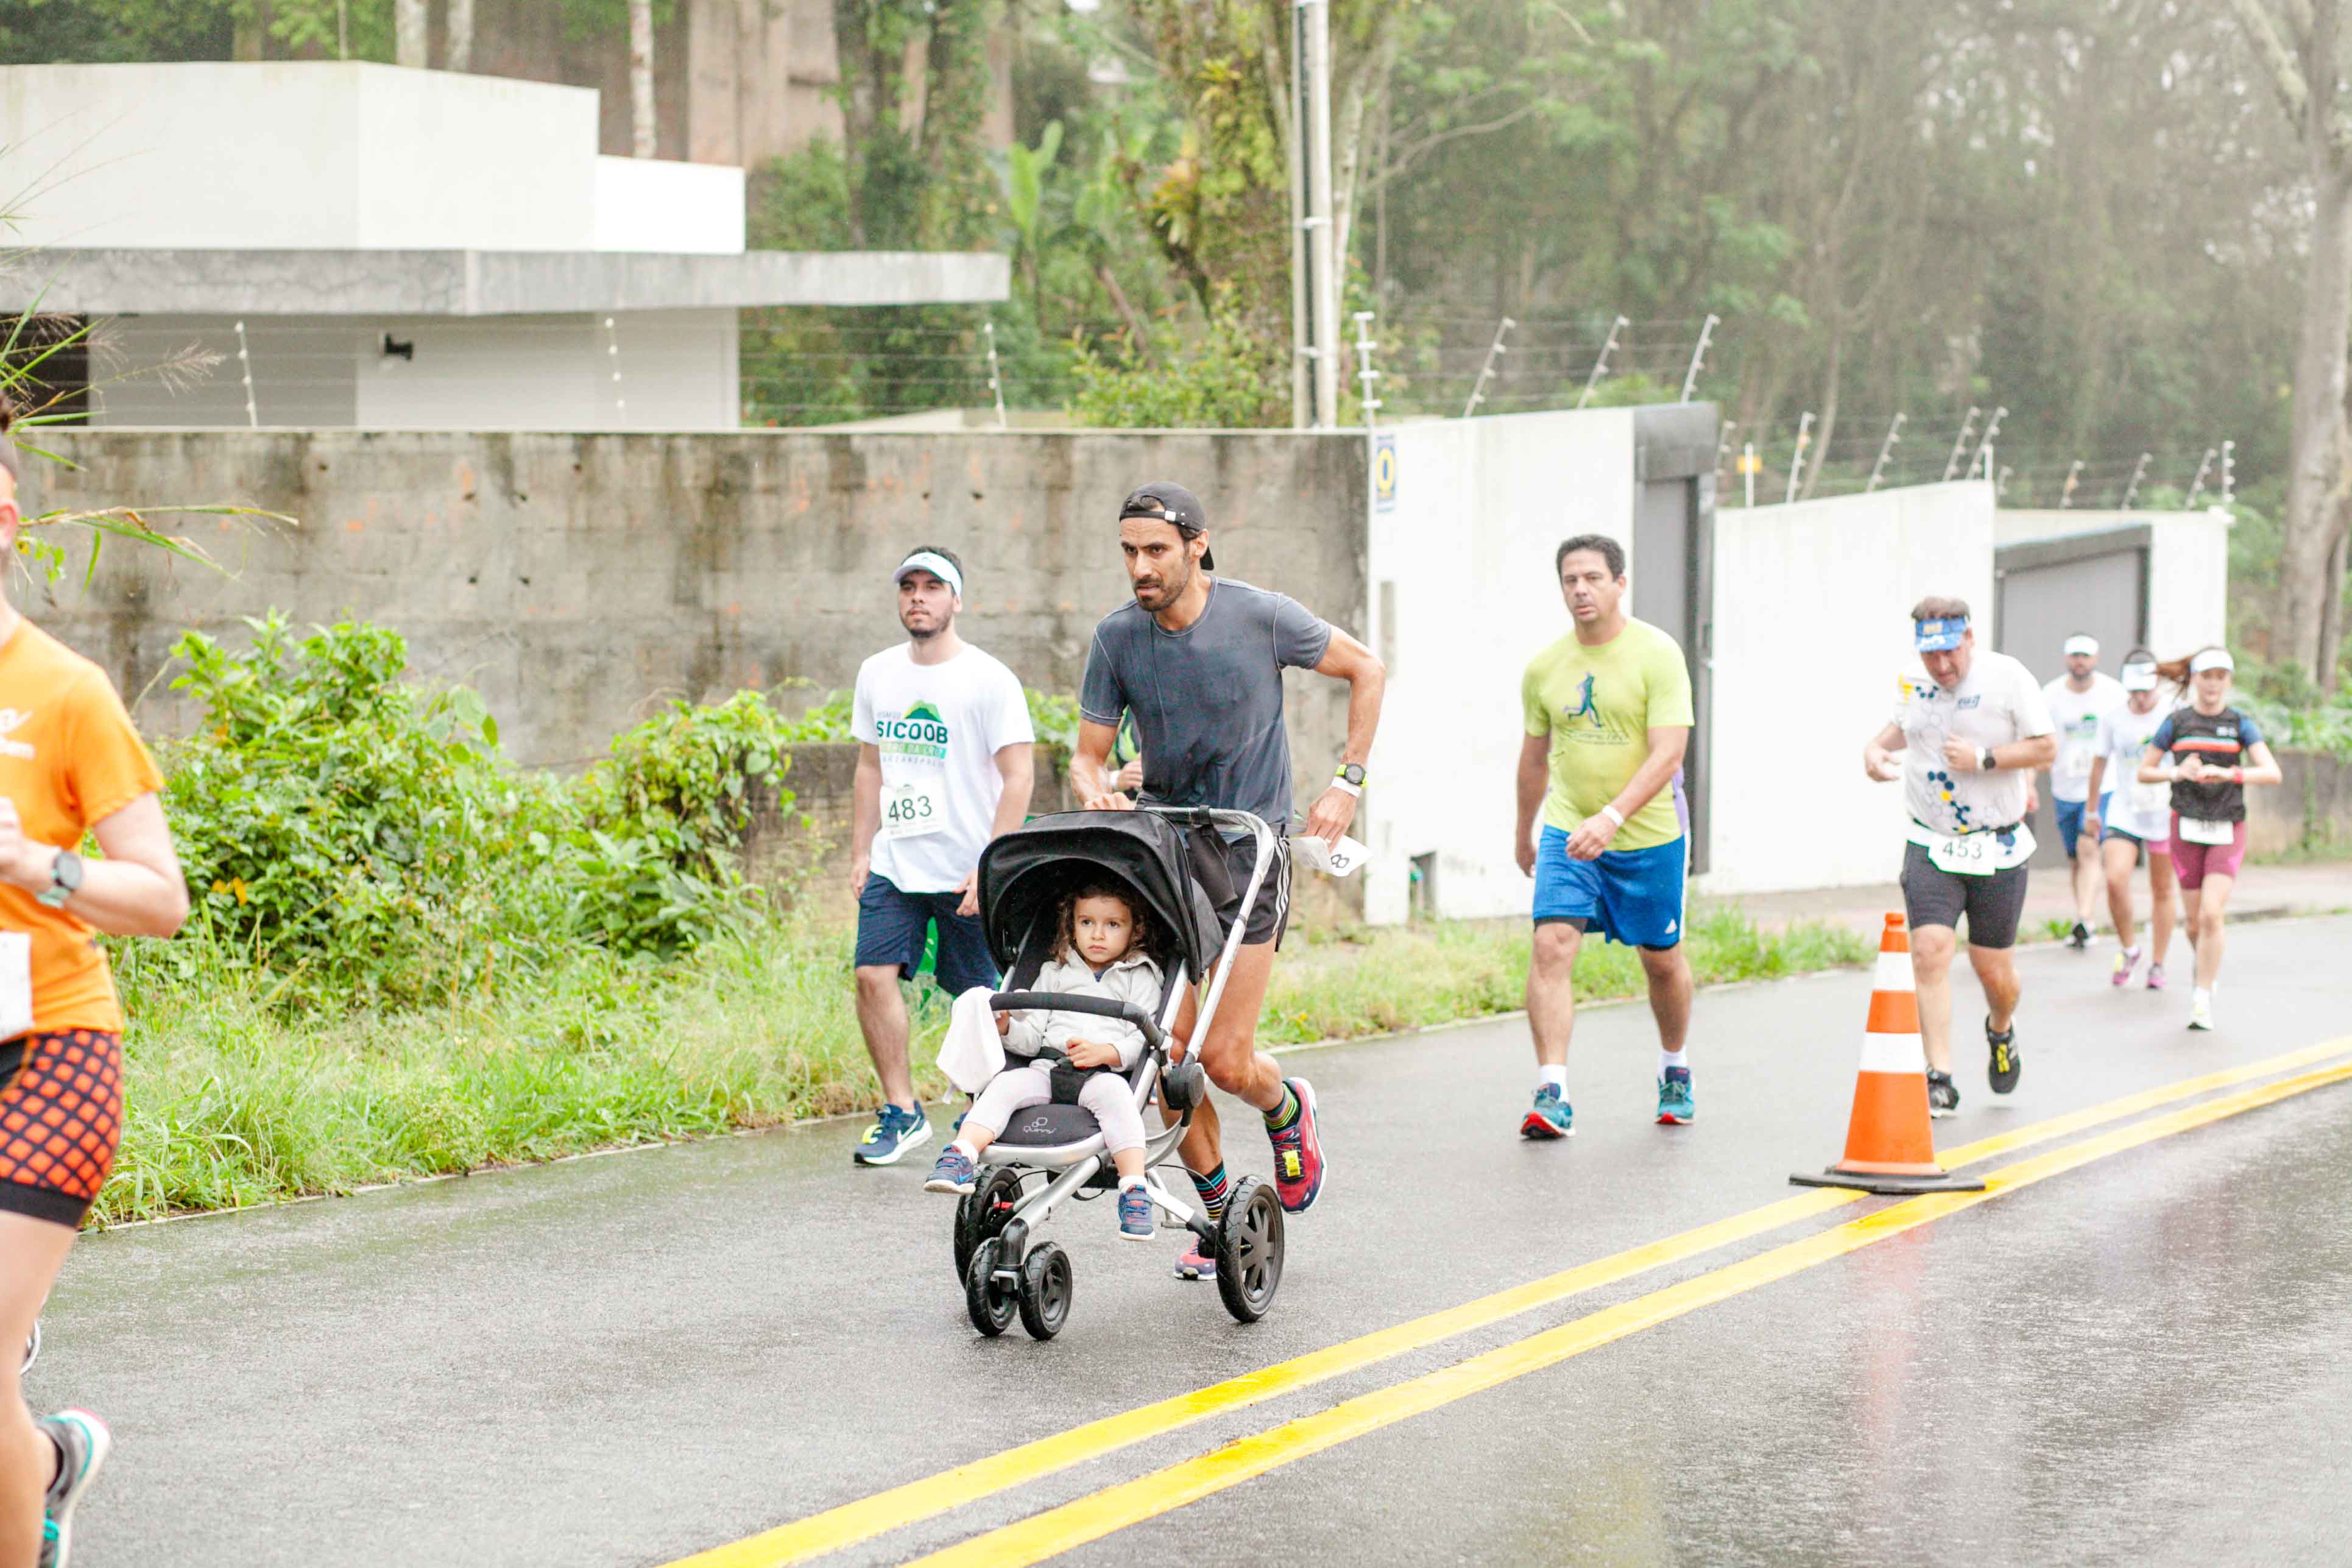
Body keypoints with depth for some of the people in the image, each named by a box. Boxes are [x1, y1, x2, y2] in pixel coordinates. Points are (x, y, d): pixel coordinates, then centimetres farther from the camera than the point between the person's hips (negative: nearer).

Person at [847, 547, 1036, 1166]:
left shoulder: (989, 680, -8)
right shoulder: (877, 674, 9)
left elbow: (1019, 777, -11)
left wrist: (990, 868, -17)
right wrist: (861, 853, 12)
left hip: (967, 874, -4)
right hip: (894, 864, 5)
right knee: (874, 976, -9)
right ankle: (902, 1111, 2)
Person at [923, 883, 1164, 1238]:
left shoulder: (1140, 978, 17)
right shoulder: (1055, 973, 27)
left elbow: (1143, 1041, 3)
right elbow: (1032, 1037, 18)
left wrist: (1105, 1052, -16)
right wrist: (1006, 1027, -4)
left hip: (1105, 1072, -3)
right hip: (1046, 1067, 3)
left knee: (1112, 1093, -36)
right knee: (1005, 1085, -25)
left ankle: (1134, 1190, -44)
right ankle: (960, 1158, -42)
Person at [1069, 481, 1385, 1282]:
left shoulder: (1261, 617, -10)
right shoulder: (1118, 637, -3)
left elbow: (1366, 669, 5)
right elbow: (1087, 755, 3)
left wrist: (1346, 782, -1)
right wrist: (1096, 789, -21)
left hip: (1248, 852, -3)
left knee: (1224, 1058, -8)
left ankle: (1287, 1108, 27)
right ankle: (1217, 1211, 16)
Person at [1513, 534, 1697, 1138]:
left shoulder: (1658, 654, -12)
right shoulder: (1544, 668, 0)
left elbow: (1668, 753, -20)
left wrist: (1611, 817, -32)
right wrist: (1523, 835, 24)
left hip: (1649, 835, -2)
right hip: (1567, 831, 2)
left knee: (1662, 958, 11)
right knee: (1551, 944, -16)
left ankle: (1675, 1071, 38)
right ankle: (1552, 1094, -18)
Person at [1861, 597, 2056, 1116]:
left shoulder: (2007, 678, -9)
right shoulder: (1912, 682, 3)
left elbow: (2046, 747, -7)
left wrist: (1983, 758, -19)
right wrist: (1877, 746, 3)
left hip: (1997, 850, -2)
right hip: (1931, 848, 2)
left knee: (1993, 970, 6)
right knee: (1929, 952, -16)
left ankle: (2001, 1031, 43)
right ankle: (1939, 1081, -15)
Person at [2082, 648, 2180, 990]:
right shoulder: (2113, 719, 1)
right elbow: (2100, 765, 13)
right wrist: (2092, 811, 19)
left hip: (2165, 813, -1)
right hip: (2123, 811, 1)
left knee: (2162, 890, 7)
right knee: (2115, 878, -18)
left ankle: (2157, 965, 20)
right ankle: (2128, 949, 3)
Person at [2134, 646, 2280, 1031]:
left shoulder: (2241, 724, 1)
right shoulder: (2176, 722, 3)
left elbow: (2272, 773, -10)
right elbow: (2144, 771, 7)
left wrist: (2228, 774, -25)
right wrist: (2178, 772, -12)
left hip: (2227, 831, -1)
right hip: (2187, 828, 1)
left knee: (2211, 914, -15)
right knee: (2195, 920, 5)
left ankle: (2203, 999, -6)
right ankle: (2207, 963, 38)